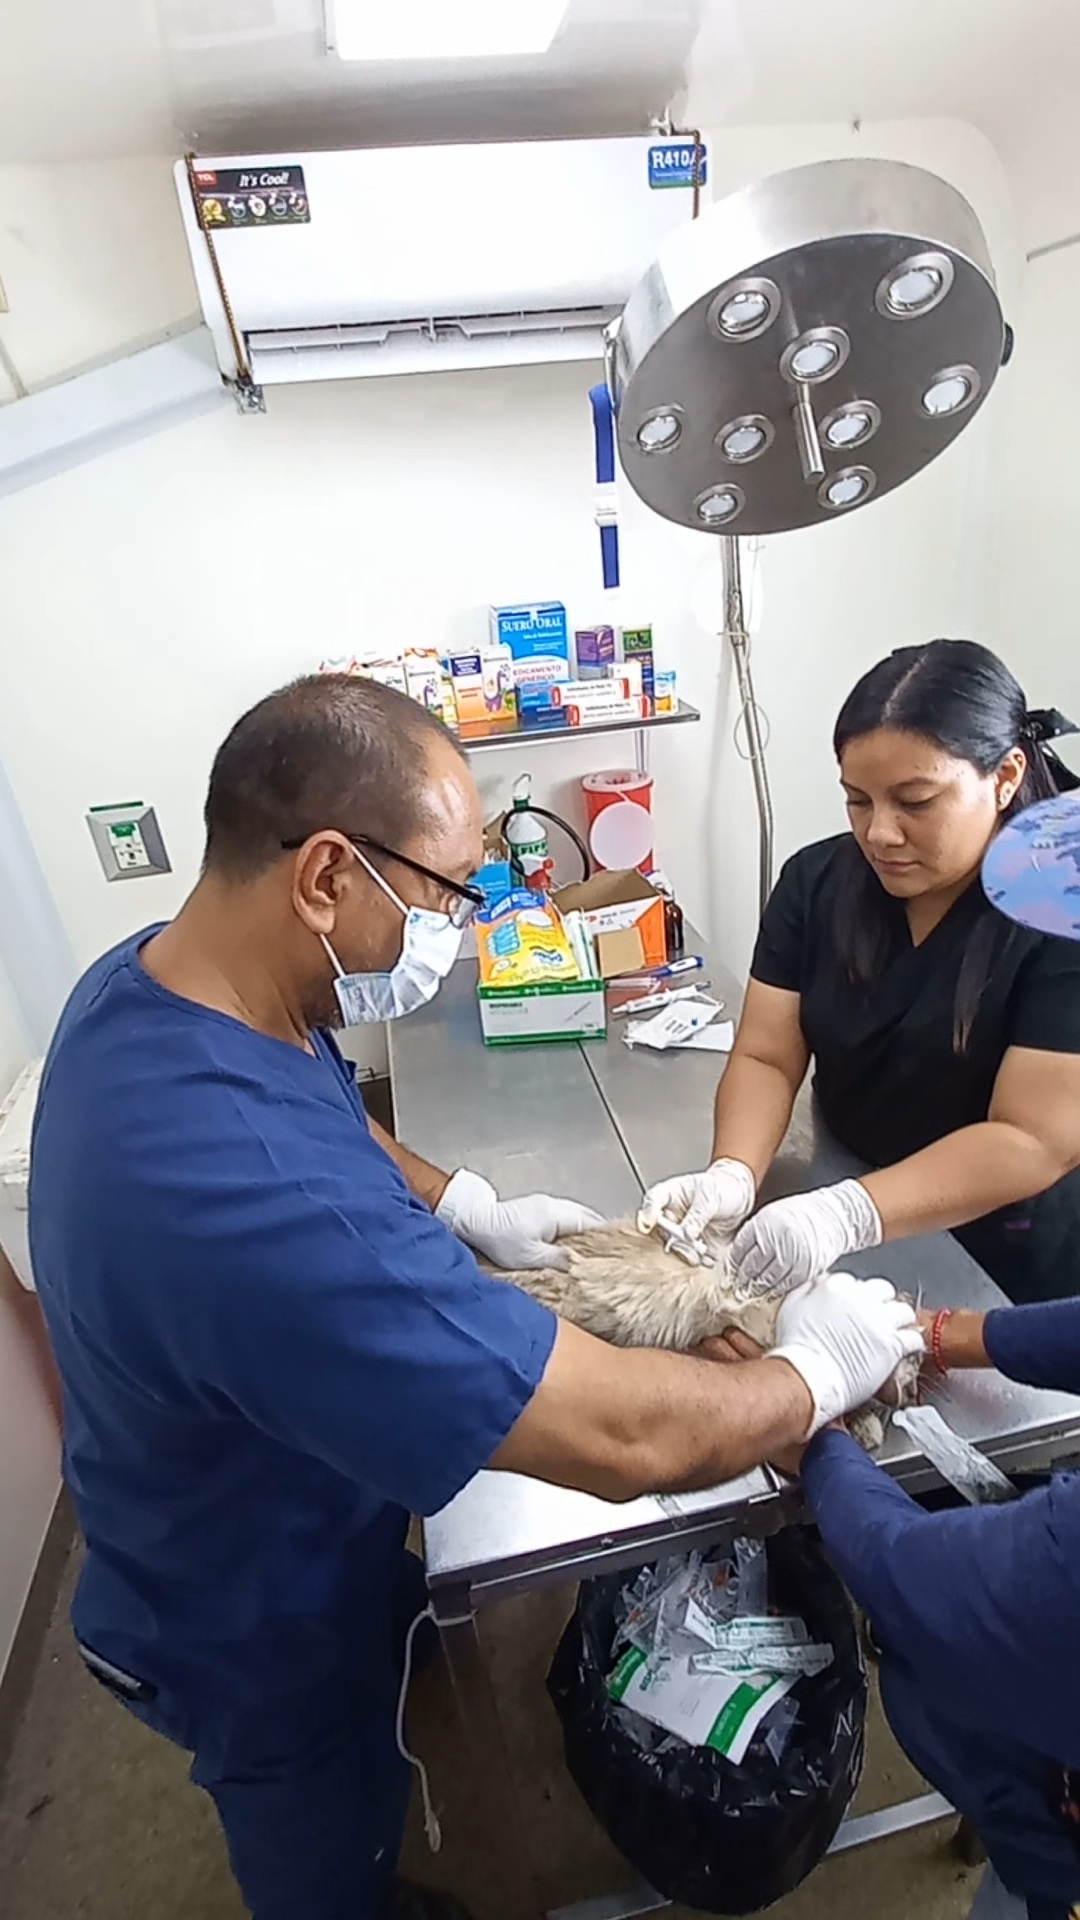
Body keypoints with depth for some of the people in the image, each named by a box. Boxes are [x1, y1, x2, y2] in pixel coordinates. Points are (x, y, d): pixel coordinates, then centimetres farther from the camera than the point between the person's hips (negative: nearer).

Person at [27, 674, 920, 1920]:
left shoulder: (154, 979, -15)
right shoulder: (250, 1196, -46)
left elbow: (327, 1121, 6)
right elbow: (626, 1437, -40)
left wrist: (469, 1213, -4)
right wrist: (821, 1368, -21)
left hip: (230, 1534, 7)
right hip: (261, 1636, -7)